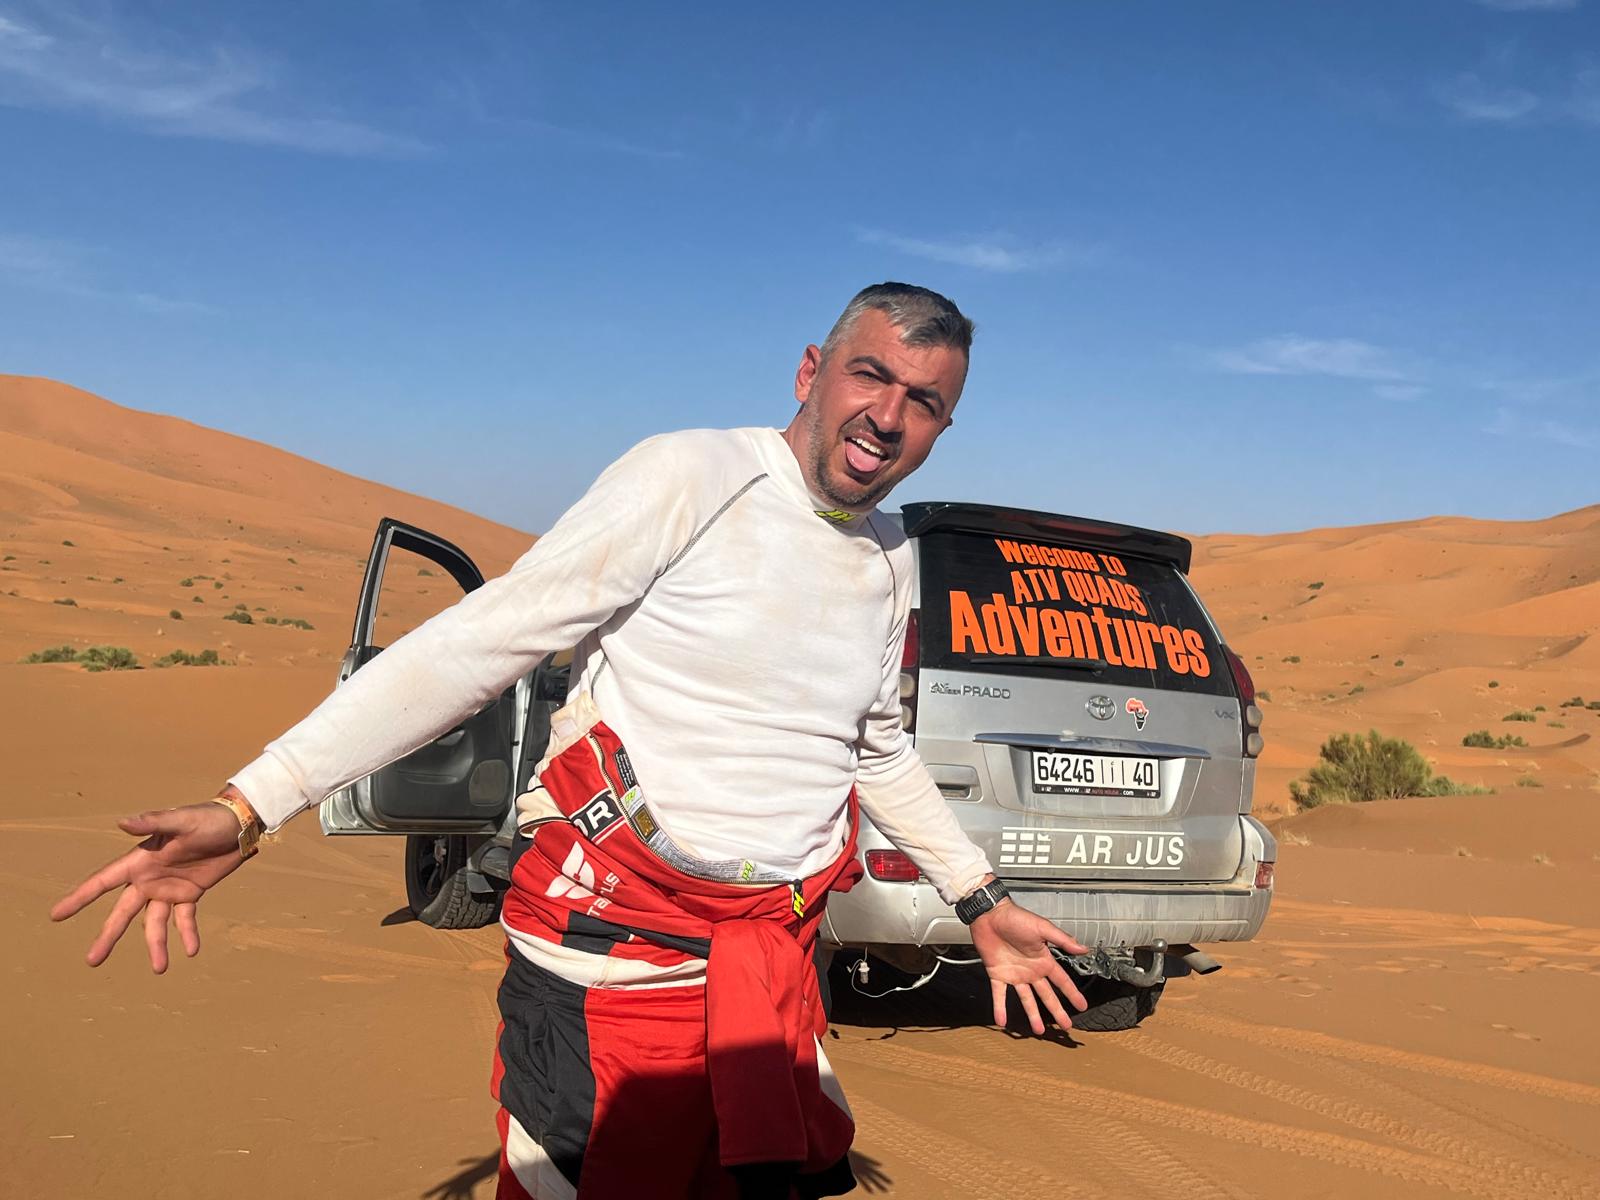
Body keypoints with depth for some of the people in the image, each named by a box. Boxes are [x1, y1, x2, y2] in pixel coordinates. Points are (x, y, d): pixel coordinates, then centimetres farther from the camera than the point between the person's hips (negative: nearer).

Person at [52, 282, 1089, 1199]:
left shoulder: (893, 561, 9)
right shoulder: (692, 476, -12)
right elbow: (475, 644, -14)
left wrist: (983, 903, 26)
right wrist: (249, 806, -19)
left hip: (778, 963, 6)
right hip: (614, 958, -6)